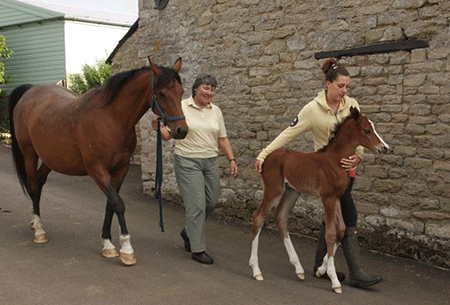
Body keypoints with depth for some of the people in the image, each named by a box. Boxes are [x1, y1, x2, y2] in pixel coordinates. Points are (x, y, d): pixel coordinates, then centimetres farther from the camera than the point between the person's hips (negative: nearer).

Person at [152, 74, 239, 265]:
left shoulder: (216, 111, 9)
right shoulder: (181, 107, -4)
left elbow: (222, 139, 12)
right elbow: (168, 135, -3)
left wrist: (231, 159, 4)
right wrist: (158, 128, -24)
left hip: (211, 161, 6)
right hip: (187, 161, -5)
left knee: (211, 202, 9)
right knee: (196, 204, -8)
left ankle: (189, 232, 35)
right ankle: (198, 249, 4)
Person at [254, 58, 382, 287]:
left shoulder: (352, 105, 1)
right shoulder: (313, 109, -11)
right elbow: (288, 134, -11)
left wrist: (357, 157, -23)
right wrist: (263, 154, -16)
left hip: (347, 167, 5)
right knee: (348, 216, -11)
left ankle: (321, 265, 24)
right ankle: (356, 272, -5)